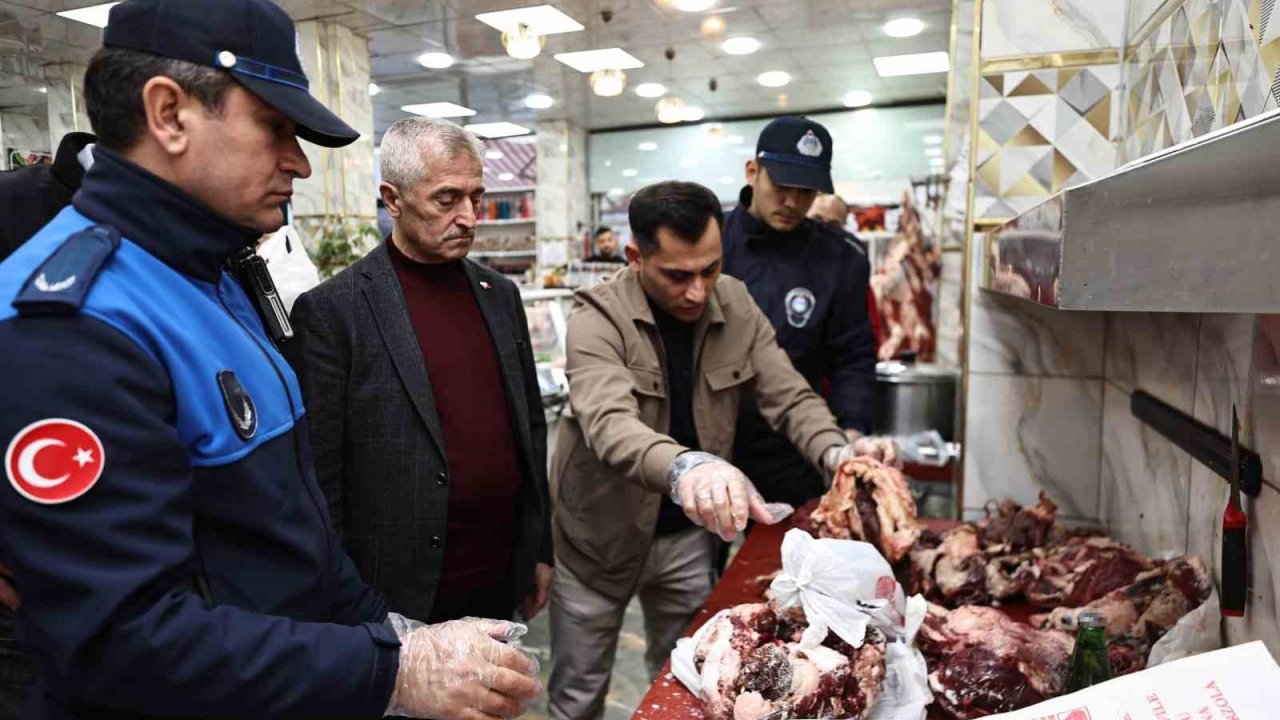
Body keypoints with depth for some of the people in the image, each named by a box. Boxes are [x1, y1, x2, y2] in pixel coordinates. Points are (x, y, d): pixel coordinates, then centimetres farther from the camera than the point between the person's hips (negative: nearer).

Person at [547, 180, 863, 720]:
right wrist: (685, 466, -57)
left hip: (687, 535, 4)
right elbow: (608, 423, -37)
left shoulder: (736, 306, -6)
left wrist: (837, 453, -28)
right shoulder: (599, 316, -21)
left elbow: (790, 397, -6)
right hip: (601, 535, -3)